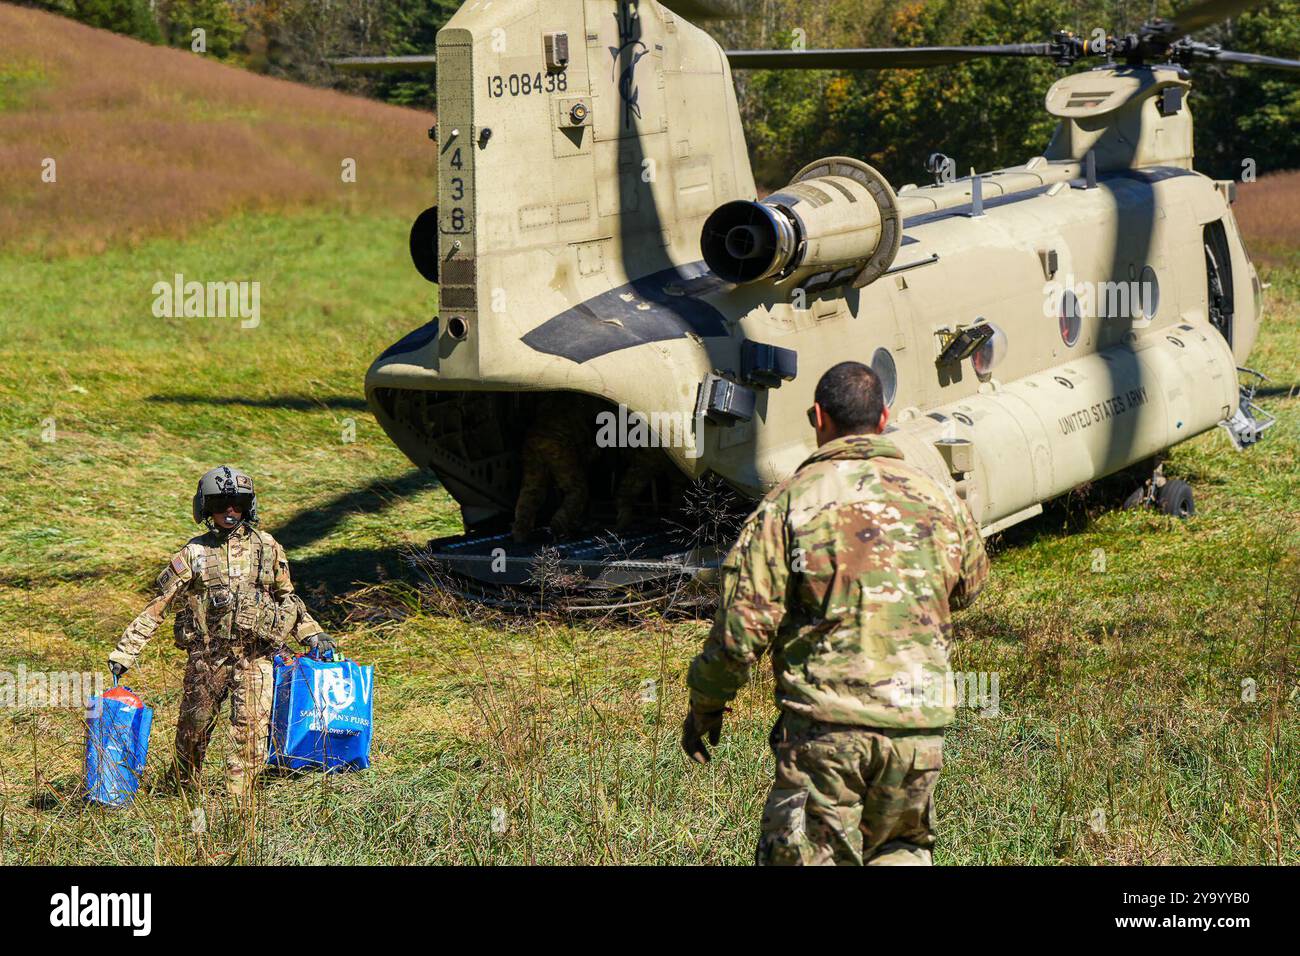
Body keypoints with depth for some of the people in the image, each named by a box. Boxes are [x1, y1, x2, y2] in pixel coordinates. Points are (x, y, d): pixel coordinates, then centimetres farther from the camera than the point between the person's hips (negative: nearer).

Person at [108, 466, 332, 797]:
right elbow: (158, 606, 3)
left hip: (255, 657, 0)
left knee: (251, 731, -10)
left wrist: (313, 635, 15)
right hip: (206, 657, 0)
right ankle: (186, 793, 28)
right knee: (193, 729, 8)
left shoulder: (267, 548, 8)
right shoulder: (193, 553, 3)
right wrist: (124, 652, -1)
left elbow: (285, 597, 22)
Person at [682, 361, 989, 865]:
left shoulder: (791, 501, -5)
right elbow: (968, 586, 26)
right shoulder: (938, 499, 7)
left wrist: (705, 703, 7)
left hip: (826, 724, -3)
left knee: (808, 858, 4)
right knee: (901, 847, 22)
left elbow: (743, 626, -7)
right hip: (919, 727, 4)